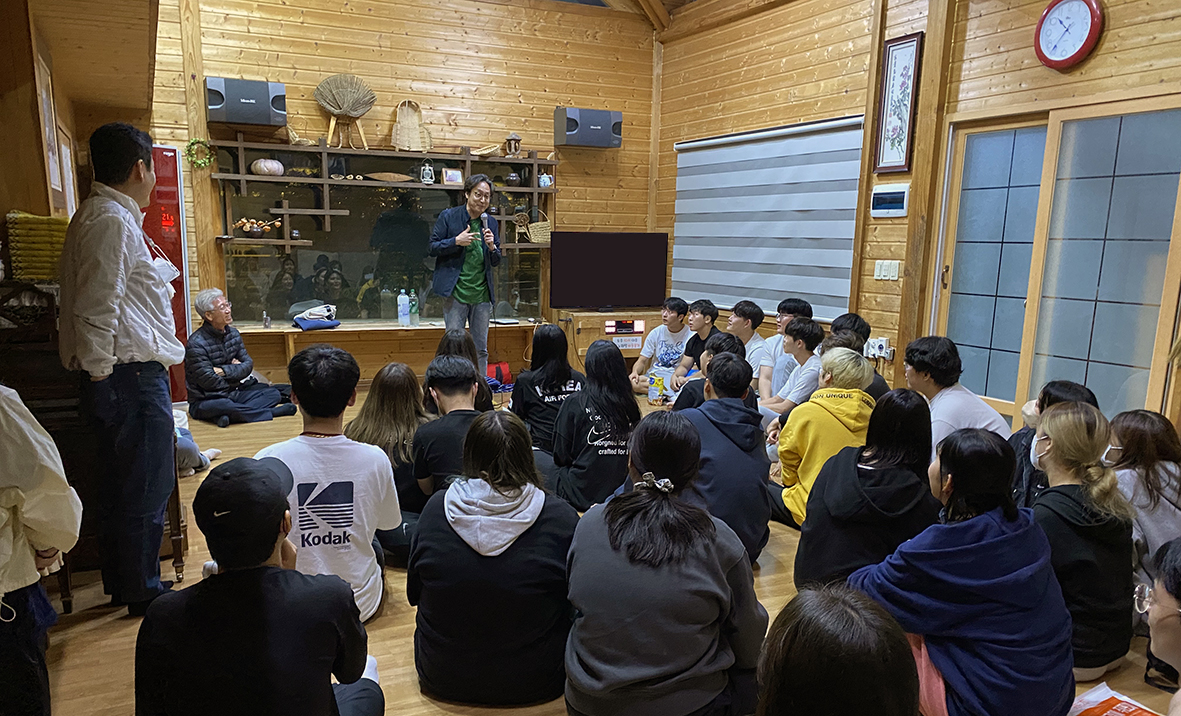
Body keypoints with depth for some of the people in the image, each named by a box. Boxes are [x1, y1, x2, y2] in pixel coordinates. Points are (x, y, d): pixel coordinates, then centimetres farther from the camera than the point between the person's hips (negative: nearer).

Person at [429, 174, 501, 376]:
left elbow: (496, 262, 12)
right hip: (455, 293, -3)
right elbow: (432, 248, -1)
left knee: (481, 350, 9)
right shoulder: (448, 216, 1)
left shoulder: (491, 223, 10)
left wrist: (492, 247, -9)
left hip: (482, 294, 3)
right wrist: (456, 241, -15)